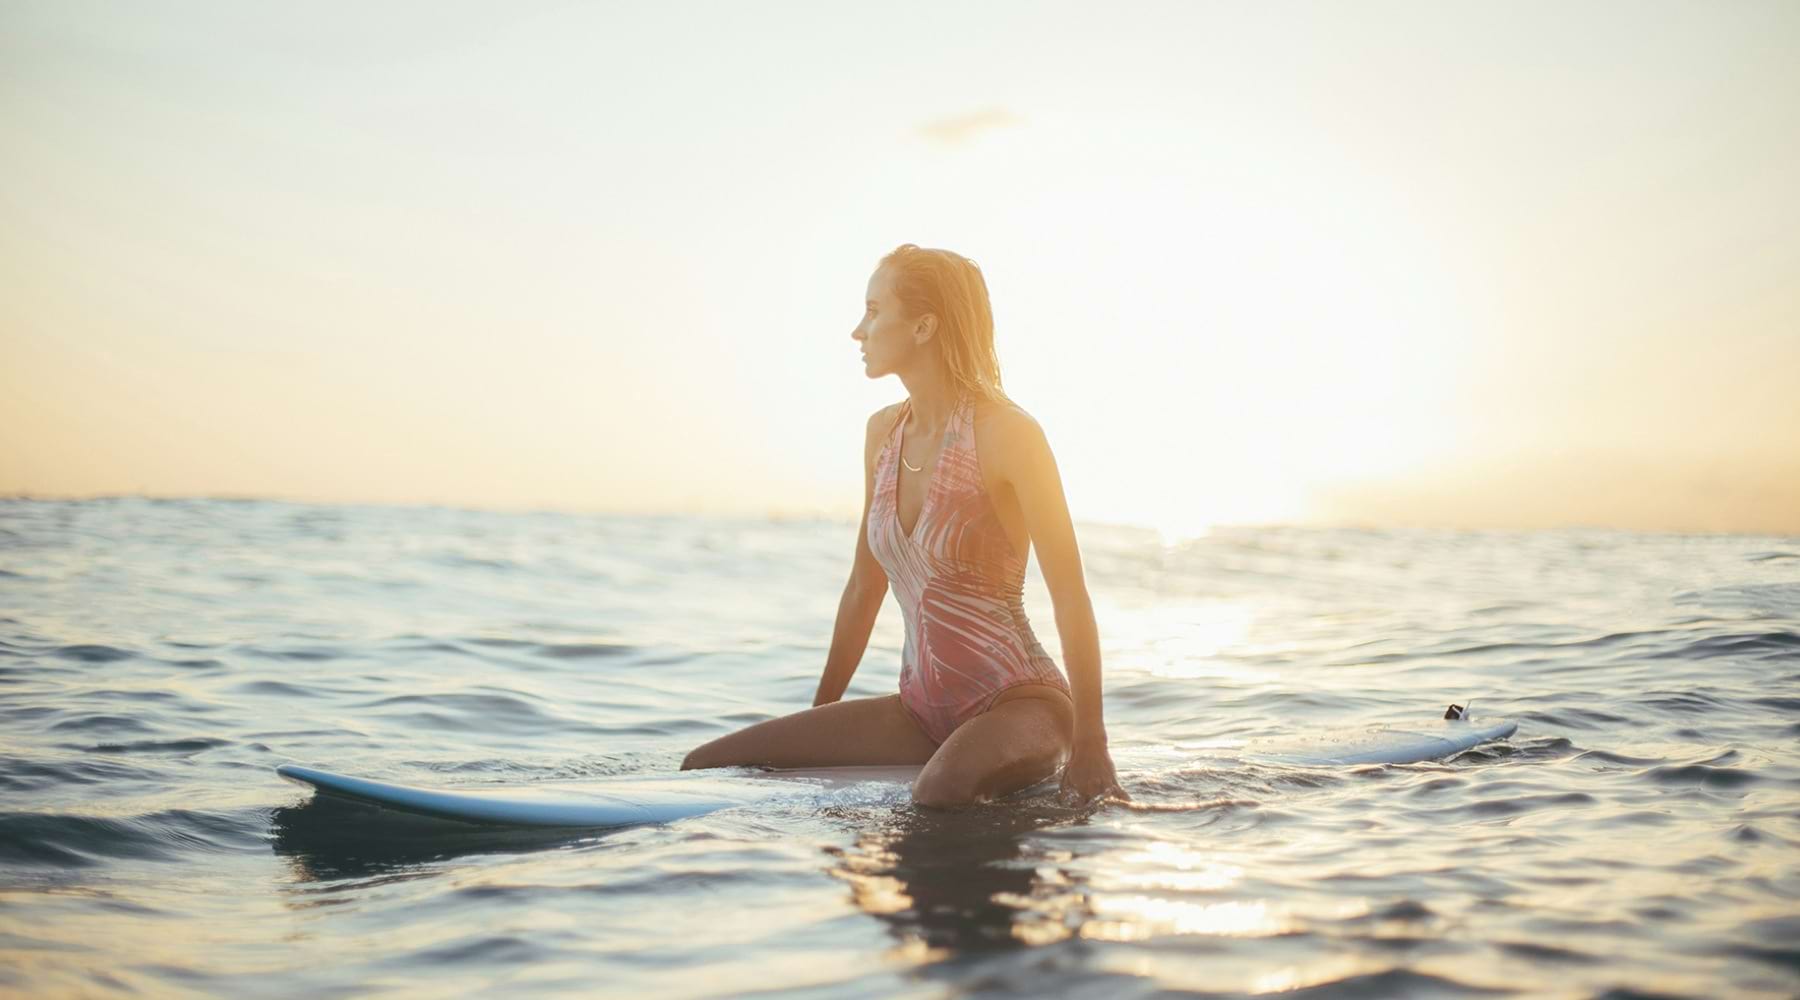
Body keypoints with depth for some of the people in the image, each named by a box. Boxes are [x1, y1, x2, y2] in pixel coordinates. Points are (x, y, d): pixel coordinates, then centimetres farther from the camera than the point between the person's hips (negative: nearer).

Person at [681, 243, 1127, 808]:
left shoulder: (1006, 432, -14)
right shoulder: (883, 432, 7)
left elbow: (1071, 594, -16)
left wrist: (1089, 746, -19)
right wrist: (814, 727, 19)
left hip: (1021, 703, -7)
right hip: (924, 710, 7)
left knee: (939, 792, -41)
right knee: (707, 765, -3)